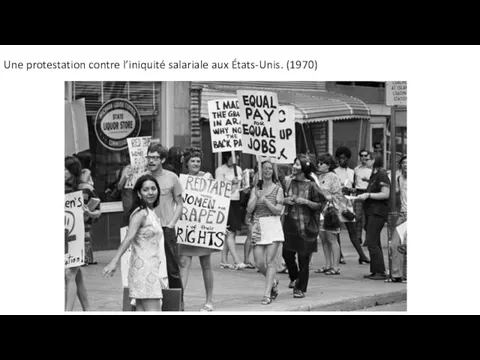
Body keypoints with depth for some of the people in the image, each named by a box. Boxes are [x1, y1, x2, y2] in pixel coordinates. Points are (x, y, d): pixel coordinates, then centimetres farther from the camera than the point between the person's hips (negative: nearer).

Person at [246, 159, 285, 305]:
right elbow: (249, 209, 3)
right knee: (259, 263, -2)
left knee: (270, 261, -10)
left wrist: (266, 200, -12)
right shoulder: (255, 189, 12)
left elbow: (279, 211, -4)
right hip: (257, 227, 3)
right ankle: (273, 282, 27)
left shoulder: (278, 189, 3)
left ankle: (267, 294, -9)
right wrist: (257, 196, -6)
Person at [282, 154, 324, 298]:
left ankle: (300, 288, 8)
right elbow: (282, 198, 19)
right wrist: (285, 200, -2)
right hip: (289, 222, 5)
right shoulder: (290, 182, 6)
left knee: (303, 258, -1)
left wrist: (305, 202, -18)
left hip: (304, 225, -5)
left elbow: (319, 205, -5)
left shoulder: (311, 186, -7)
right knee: (287, 254, 6)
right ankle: (294, 278, 33)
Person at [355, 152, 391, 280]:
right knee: (374, 243, 12)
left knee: (372, 242, -13)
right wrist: (363, 196, 14)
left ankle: (380, 272, -12)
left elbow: (385, 194, -19)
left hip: (378, 212, -10)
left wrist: (368, 195, -18)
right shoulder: (374, 175, 18)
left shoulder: (382, 175, -12)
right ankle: (375, 271, 15)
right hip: (371, 212, 10)